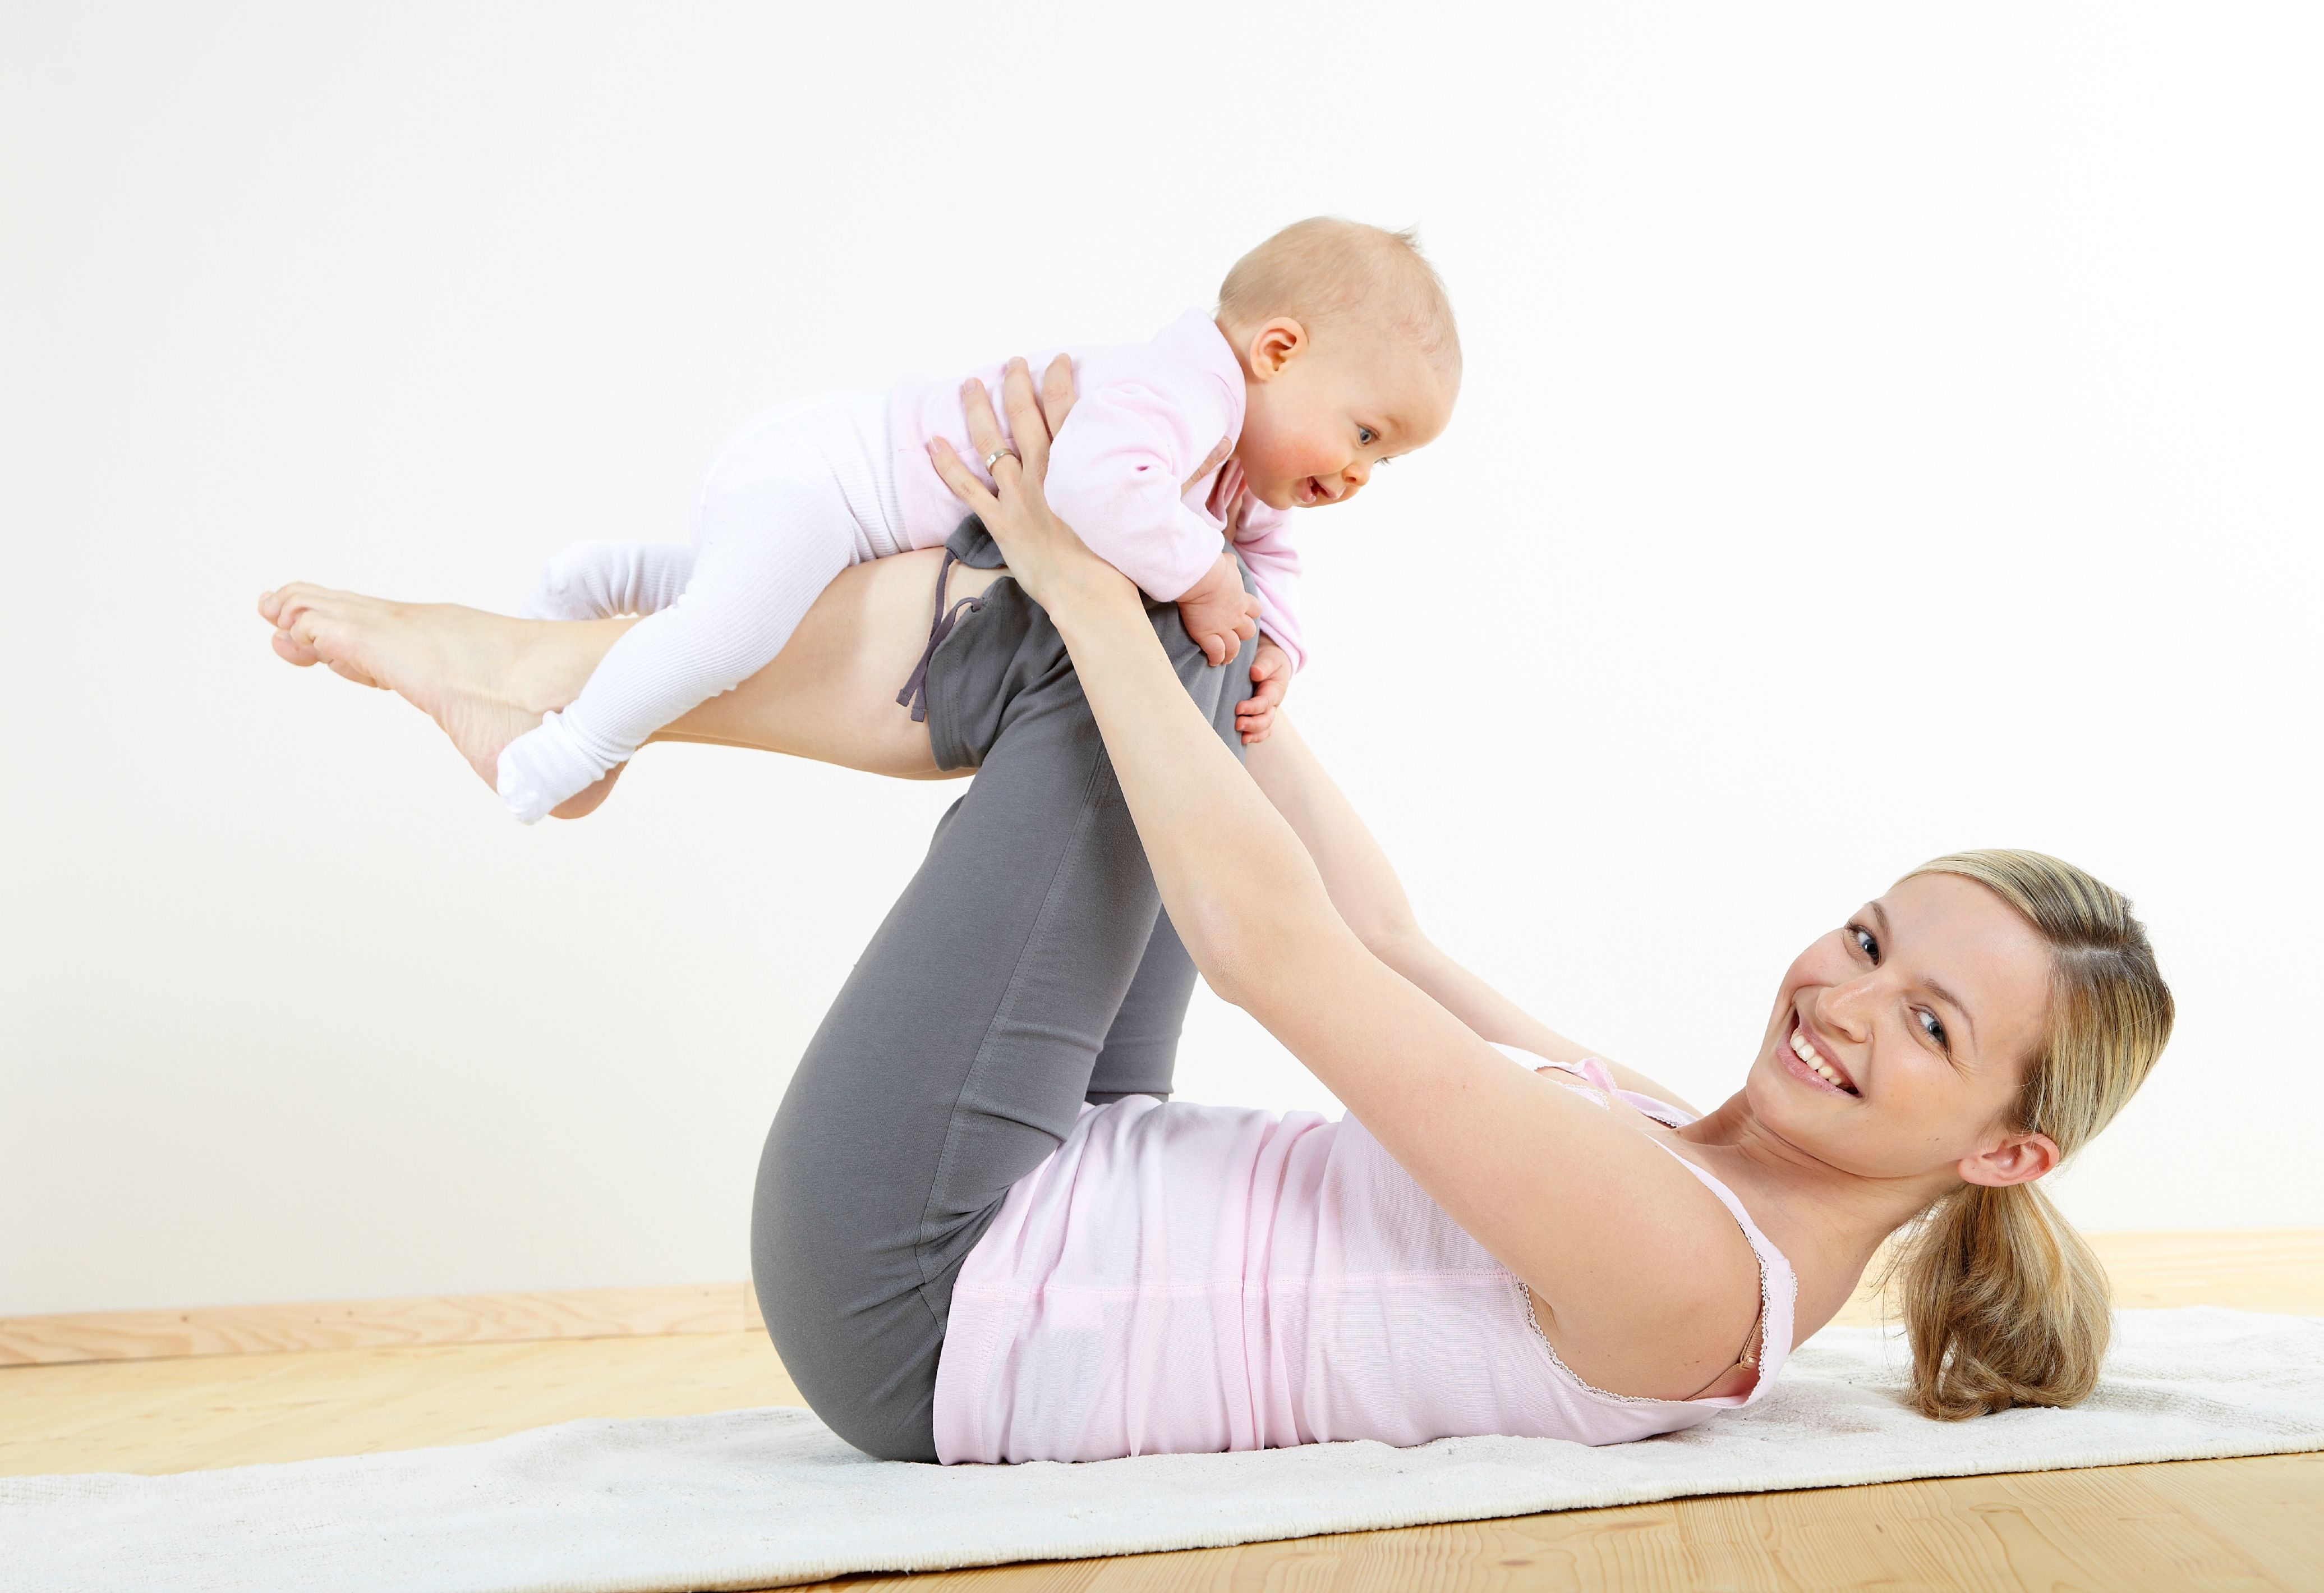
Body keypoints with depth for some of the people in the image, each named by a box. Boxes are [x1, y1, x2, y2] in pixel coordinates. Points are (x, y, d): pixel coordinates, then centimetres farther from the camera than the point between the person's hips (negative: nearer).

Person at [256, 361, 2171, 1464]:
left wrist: (1090, 586, -18)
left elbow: (1272, 945, -25)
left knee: (1107, 651, -11)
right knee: (1147, 663, 9)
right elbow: (1394, 946, 13)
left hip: (917, 1294, -9)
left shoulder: (1682, 1273, -23)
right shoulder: (1683, 1145, 4)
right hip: (1045, 1235, 9)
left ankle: (569, 671, 8)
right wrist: (1224, 649, 17)